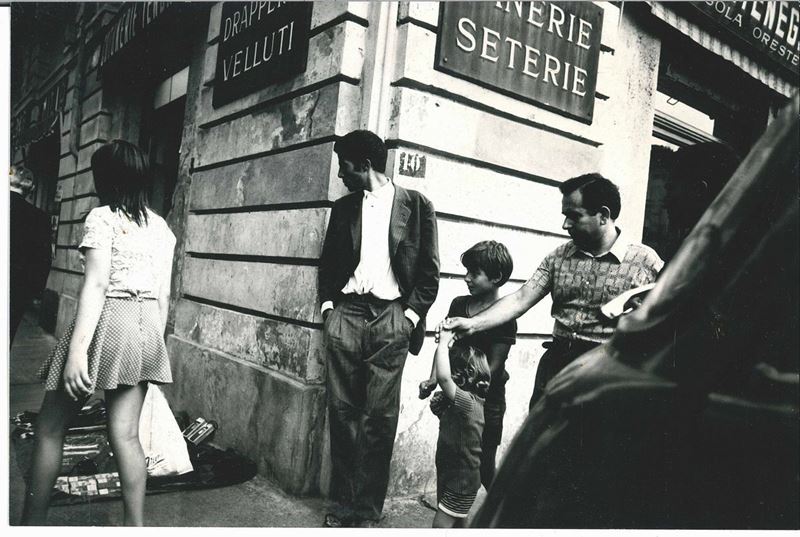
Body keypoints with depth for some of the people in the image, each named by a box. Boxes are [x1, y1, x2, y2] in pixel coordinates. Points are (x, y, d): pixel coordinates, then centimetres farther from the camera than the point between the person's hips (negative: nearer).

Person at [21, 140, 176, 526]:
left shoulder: (102, 217, -6)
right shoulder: (161, 226, 11)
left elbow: (96, 285, -16)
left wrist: (78, 349, -19)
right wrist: (154, 344, 19)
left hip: (107, 322, -6)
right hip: (146, 327, 6)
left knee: (50, 427, 10)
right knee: (125, 433, 8)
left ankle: (33, 522, 19)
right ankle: (135, 524, 11)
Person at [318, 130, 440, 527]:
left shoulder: (417, 205, 4)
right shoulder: (343, 208, 14)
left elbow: (429, 270, 2)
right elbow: (328, 264, 17)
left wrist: (412, 314, -6)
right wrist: (328, 305, 5)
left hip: (392, 317, -3)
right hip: (346, 314, 3)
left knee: (379, 415, -1)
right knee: (342, 409, 3)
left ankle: (368, 509, 10)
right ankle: (343, 504, 14)